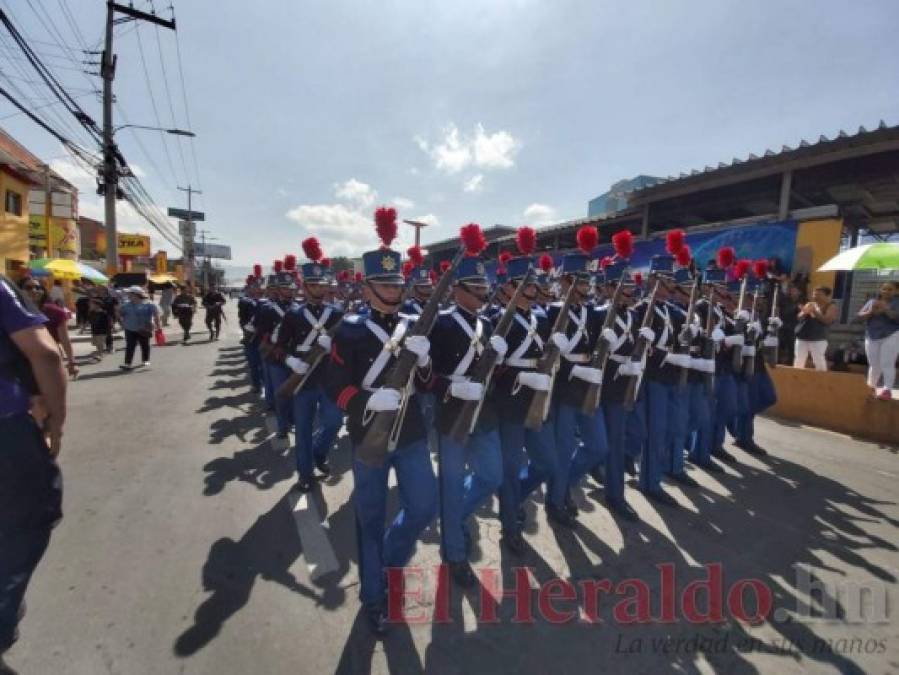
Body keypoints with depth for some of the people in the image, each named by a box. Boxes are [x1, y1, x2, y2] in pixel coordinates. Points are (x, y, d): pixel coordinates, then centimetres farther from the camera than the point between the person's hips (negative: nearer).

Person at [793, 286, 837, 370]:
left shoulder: (831, 307, 2)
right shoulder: (809, 304, 15)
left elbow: (827, 320, -13)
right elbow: (798, 318, 10)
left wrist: (814, 311, -17)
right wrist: (805, 312, -9)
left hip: (818, 339, -5)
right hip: (802, 337, 5)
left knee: (819, 360, -10)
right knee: (798, 360, 5)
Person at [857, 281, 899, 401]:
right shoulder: (872, 301, 11)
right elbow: (860, 316, 4)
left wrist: (886, 310, -23)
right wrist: (871, 312, -14)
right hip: (872, 337, 4)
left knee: (887, 364, -10)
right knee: (873, 364, 10)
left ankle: (887, 390, -9)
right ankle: (870, 388, 17)